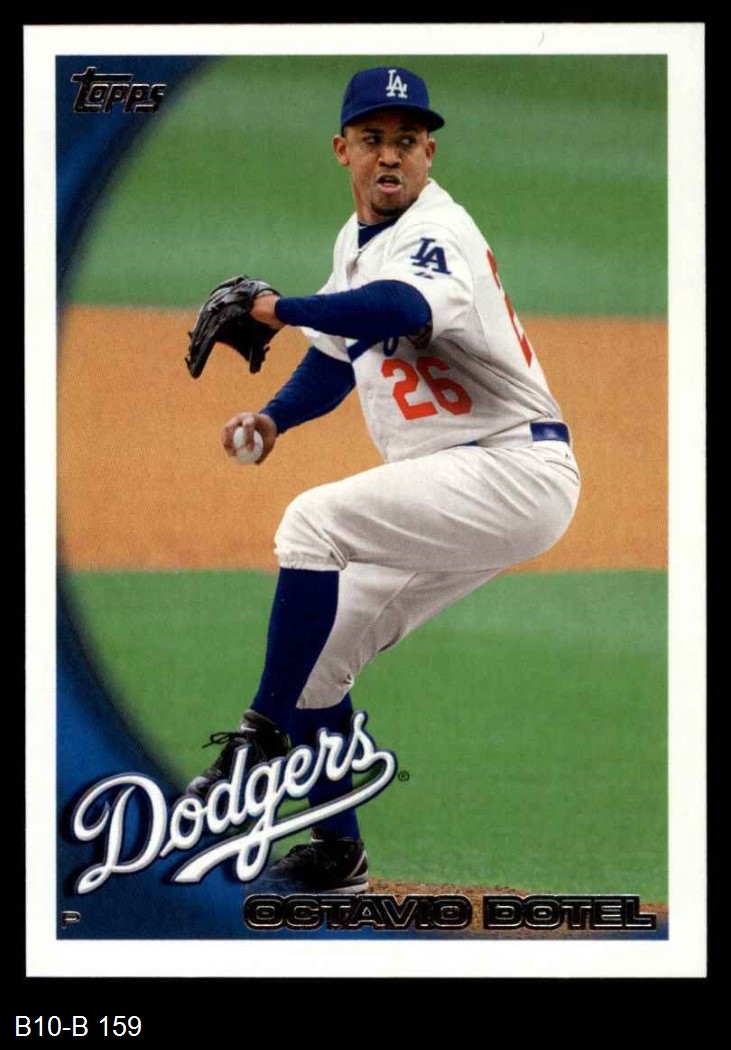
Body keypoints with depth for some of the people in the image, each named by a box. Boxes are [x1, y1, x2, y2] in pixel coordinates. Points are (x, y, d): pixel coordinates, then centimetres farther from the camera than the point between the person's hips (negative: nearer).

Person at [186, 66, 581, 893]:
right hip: (452, 494, 10)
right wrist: (275, 417, 5)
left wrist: (273, 308, -38)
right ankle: (335, 854, 20)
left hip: (513, 467, -10)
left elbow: (397, 310, -40)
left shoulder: (438, 233, -17)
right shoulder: (357, 239, 12)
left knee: (316, 520, -26)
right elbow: (336, 355, 24)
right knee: (316, 650, 9)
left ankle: (260, 744, -18)